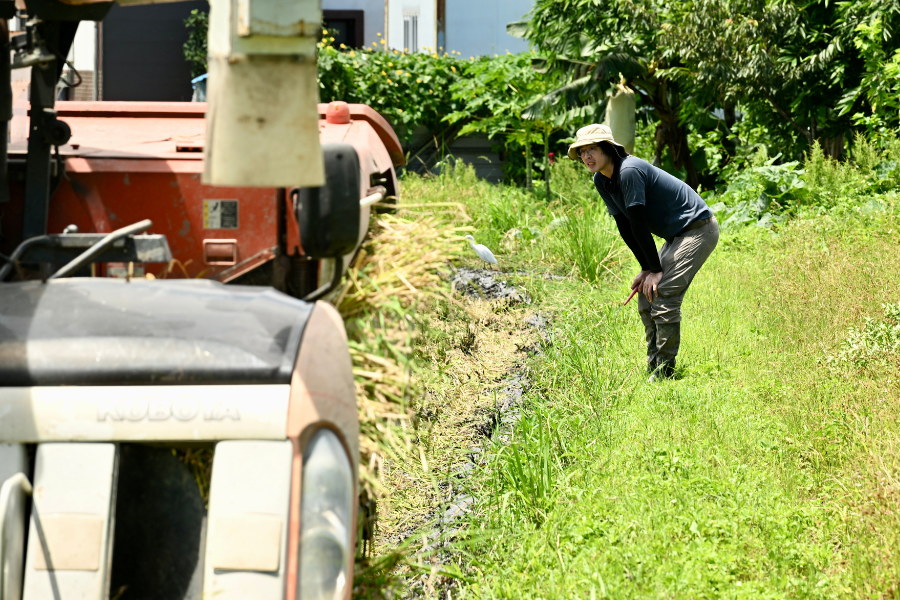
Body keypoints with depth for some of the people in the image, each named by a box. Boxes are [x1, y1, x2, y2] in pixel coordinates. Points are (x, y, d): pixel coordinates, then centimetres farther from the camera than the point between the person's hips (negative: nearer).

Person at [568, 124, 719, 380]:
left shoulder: (629, 171, -25)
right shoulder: (601, 181, 4)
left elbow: (639, 224, -23)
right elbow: (625, 227, 6)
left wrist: (656, 270, -20)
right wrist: (647, 268, 1)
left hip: (698, 230, -10)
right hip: (676, 236, 10)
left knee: (663, 298, -17)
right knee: (646, 298, 9)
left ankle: (664, 372, -12)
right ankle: (653, 367, 17)